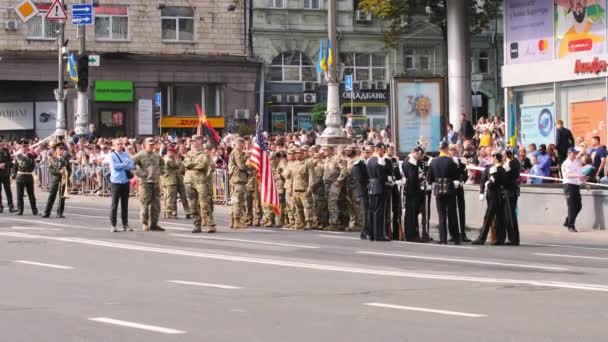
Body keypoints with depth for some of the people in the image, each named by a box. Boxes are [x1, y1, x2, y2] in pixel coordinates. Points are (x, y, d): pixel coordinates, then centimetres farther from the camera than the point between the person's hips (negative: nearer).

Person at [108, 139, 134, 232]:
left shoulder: (126, 154, 11)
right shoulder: (111, 155, 1)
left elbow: (132, 165, -2)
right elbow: (114, 166, -15)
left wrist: (120, 166, -11)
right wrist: (125, 165, -6)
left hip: (126, 182, 3)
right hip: (116, 182, -3)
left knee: (125, 204, 8)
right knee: (114, 204, -1)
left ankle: (125, 224, 14)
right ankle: (113, 225, 4)